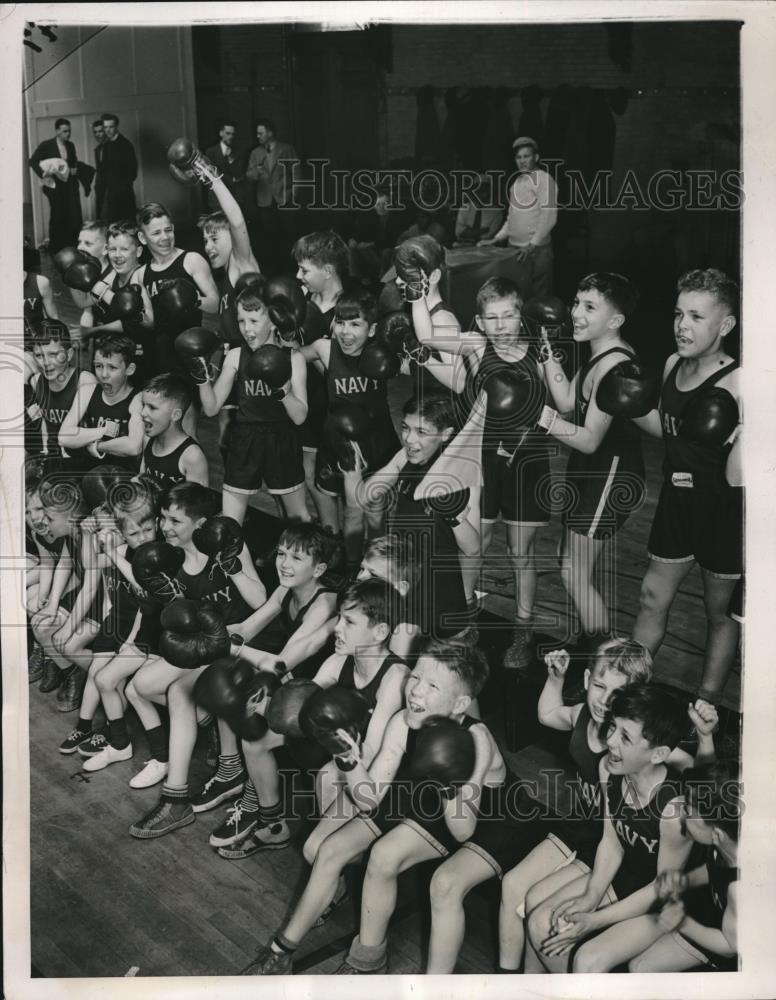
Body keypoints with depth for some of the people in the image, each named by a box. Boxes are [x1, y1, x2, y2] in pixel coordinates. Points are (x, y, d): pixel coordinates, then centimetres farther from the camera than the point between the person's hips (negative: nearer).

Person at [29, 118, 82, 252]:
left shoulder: (71, 146, 10)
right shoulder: (46, 145, -5)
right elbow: (33, 161, -8)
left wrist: (75, 168, 4)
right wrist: (44, 175, -18)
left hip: (71, 185, 4)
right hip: (55, 186, -4)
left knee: (75, 217, -2)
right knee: (57, 218, 2)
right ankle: (55, 250, 13)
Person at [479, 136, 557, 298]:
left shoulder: (543, 179, -4)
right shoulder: (517, 182, 18)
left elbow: (549, 216, -12)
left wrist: (532, 245, -17)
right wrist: (495, 239, 13)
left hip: (536, 250, -6)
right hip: (515, 249, 7)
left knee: (539, 296, -5)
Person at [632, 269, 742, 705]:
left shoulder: (738, 383, -23)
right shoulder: (673, 365, -1)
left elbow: (736, 478, -22)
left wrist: (745, 435, -39)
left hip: (724, 510, -6)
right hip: (677, 503, 6)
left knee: (721, 611, 13)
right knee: (653, 598, 14)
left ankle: (706, 708, 27)